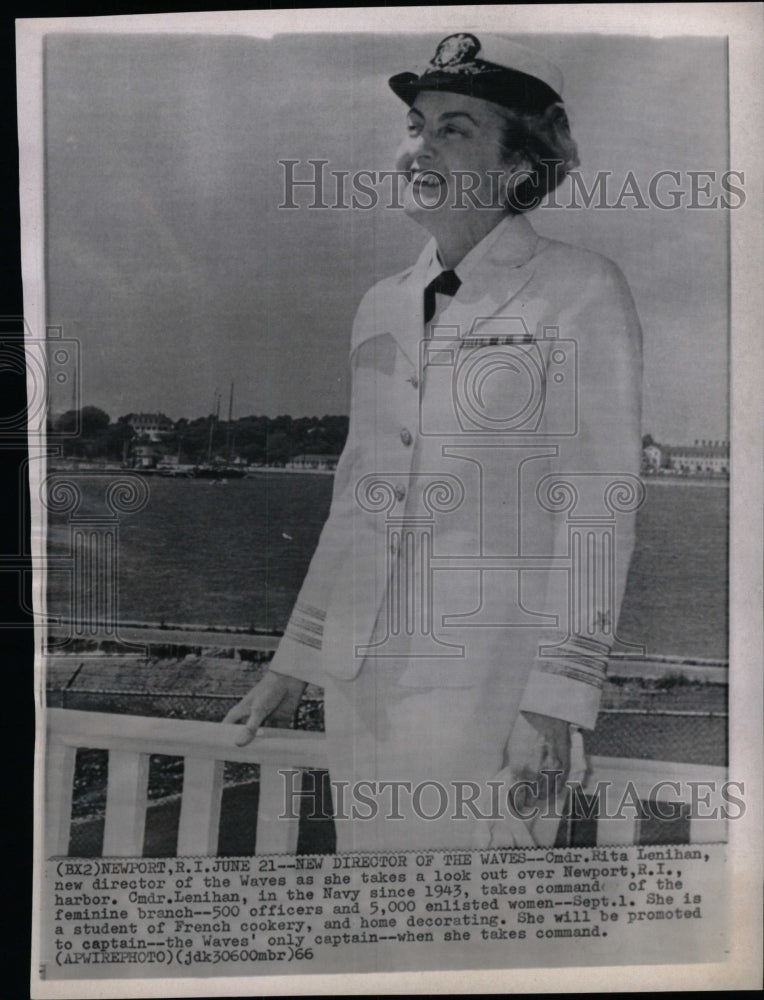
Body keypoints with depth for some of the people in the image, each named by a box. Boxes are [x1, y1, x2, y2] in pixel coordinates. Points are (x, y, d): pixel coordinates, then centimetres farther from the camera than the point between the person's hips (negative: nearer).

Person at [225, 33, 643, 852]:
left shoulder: (581, 293, -5)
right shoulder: (381, 307, 11)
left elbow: (599, 508, -9)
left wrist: (556, 700, -14)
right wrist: (293, 661, 14)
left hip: (490, 682, -5)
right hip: (361, 675, 6)